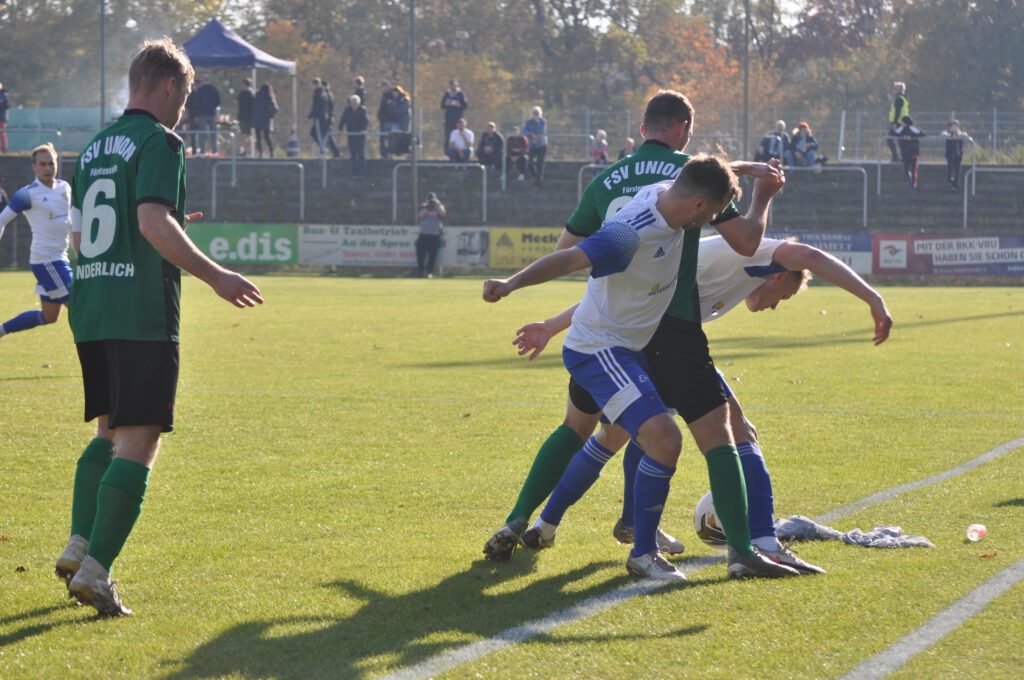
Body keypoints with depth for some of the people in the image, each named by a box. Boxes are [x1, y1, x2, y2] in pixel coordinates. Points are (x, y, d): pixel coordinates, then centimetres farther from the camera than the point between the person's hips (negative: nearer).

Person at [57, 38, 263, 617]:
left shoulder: (95, 147, 17)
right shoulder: (159, 141, -8)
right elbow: (153, 222, -20)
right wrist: (215, 276, -16)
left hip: (89, 309, 8)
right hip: (142, 315, -8)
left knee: (110, 432, 20)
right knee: (138, 443, -7)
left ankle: (80, 546, 10)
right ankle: (94, 570, -14)